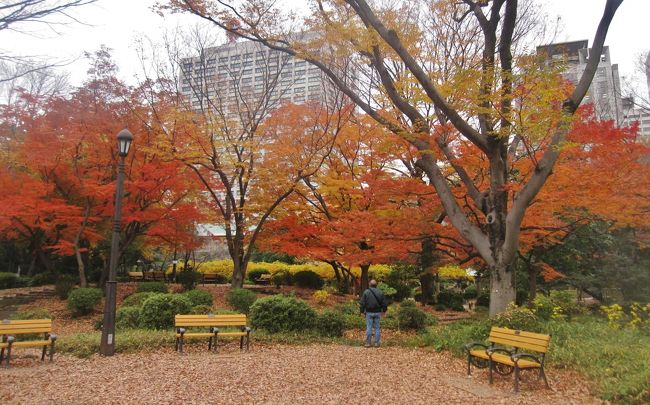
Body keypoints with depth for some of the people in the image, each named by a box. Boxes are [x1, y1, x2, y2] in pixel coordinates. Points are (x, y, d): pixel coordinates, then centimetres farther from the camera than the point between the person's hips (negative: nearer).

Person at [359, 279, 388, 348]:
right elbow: (384, 303, 4)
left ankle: (368, 343, 4)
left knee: (369, 327, 2)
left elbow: (362, 303, -4)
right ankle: (376, 343, 9)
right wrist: (384, 310, 20)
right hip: (377, 313, 1)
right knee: (377, 328, 8)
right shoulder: (380, 292, 0)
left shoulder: (366, 292, -6)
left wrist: (362, 311, 8)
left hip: (369, 312, -1)